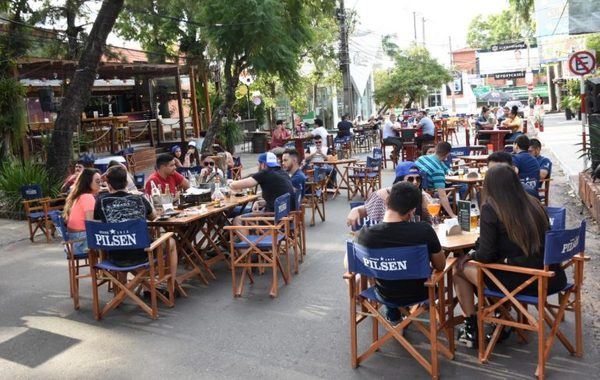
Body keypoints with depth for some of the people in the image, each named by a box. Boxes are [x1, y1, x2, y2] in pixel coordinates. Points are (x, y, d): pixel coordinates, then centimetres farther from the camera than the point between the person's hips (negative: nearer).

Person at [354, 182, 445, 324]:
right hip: (418, 293, 0)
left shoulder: (365, 235, -26)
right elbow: (440, 266, -10)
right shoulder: (424, 230, -28)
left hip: (385, 295, 0)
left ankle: (393, 319, 46)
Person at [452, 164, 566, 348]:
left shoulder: (491, 209, -12)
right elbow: (543, 242, 17)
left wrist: (471, 254, 7)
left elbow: (486, 256, -15)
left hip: (520, 281, -6)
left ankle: (471, 328, 22)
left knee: (459, 269, 15)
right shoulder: (534, 204, 4)